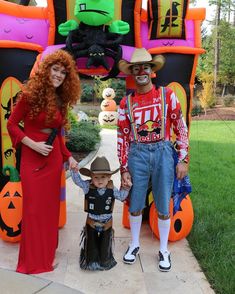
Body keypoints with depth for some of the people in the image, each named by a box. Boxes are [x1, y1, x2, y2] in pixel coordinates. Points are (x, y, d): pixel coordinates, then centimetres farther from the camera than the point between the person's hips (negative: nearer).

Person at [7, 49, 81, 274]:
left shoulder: (61, 100, 7)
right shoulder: (30, 94, -10)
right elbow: (12, 124, -7)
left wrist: (68, 157, 5)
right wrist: (33, 145, -17)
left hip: (54, 159, 5)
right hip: (32, 159, -5)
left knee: (50, 207, 12)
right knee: (33, 209, 2)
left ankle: (47, 255, 30)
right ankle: (32, 260, 19)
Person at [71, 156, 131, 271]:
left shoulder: (111, 189, -12)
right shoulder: (88, 187, -17)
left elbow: (121, 196, 1)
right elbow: (77, 180, -23)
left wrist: (126, 188, -13)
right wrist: (74, 170, -39)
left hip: (107, 222, 1)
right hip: (92, 222, -1)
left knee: (105, 244, 18)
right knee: (91, 244, 16)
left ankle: (104, 261, 40)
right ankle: (91, 261, 37)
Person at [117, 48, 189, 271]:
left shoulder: (167, 95, 2)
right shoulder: (126, 102, 4)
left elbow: (181, 128, 2)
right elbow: (122, 138, 4)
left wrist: (183, 159, -3)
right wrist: (124, 169, 2)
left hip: (163, 153, -1)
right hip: (137, 155, 1)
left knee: (163, 207, 9)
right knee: (135, 205, 12)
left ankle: (163, 251, 27)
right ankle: (134, 244, 35)